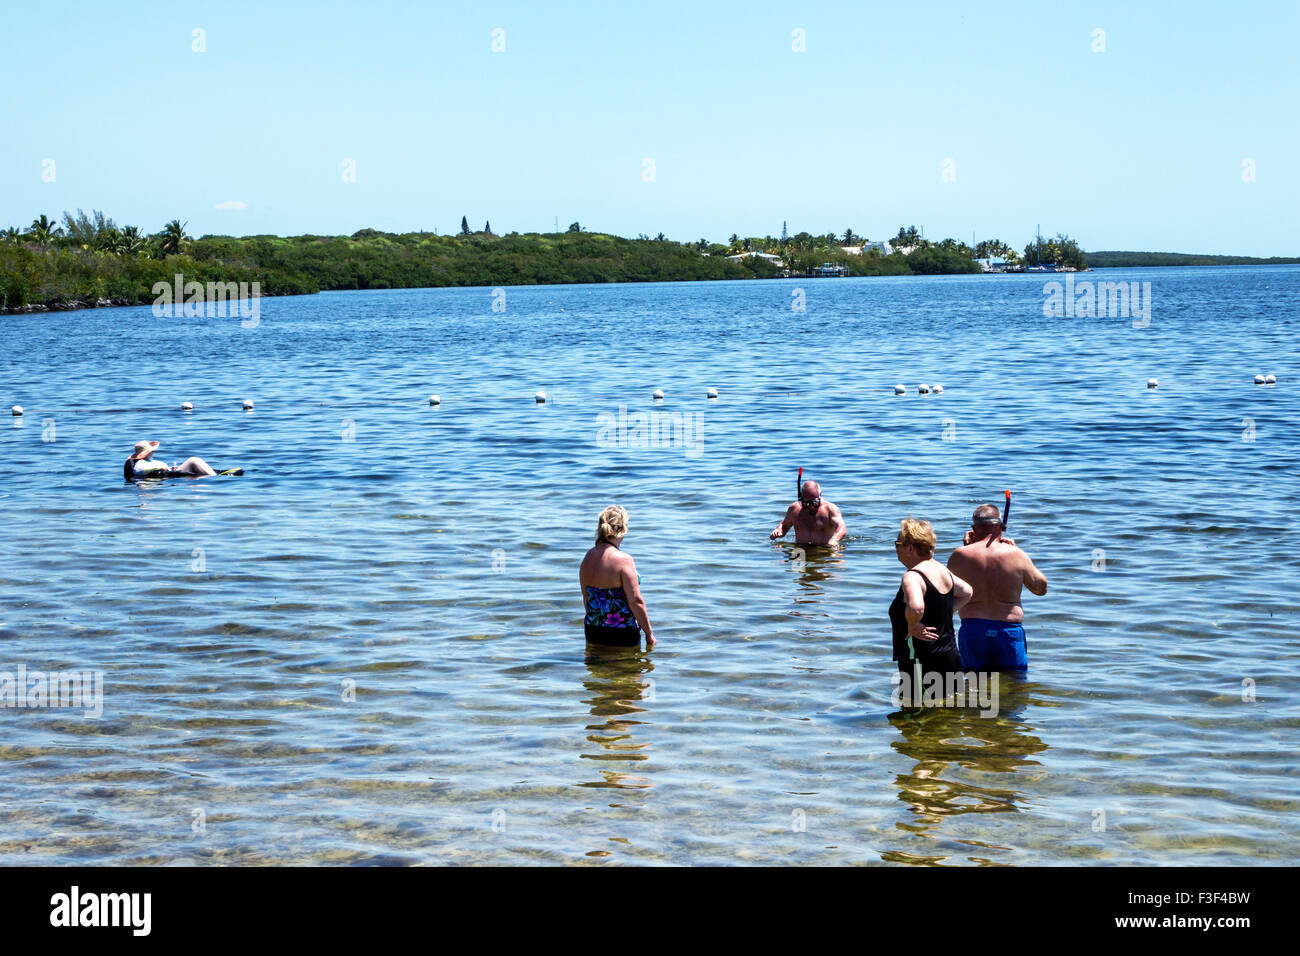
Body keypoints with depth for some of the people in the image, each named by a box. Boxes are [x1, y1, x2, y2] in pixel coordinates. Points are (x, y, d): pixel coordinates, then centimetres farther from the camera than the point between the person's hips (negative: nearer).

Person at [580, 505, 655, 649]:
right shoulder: (623, 560, -17)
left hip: (593, 632, 6)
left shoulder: (588, 557, 2)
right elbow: (636, 601, -16)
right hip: (622, 634, -6)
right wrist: (649, 633, -7)